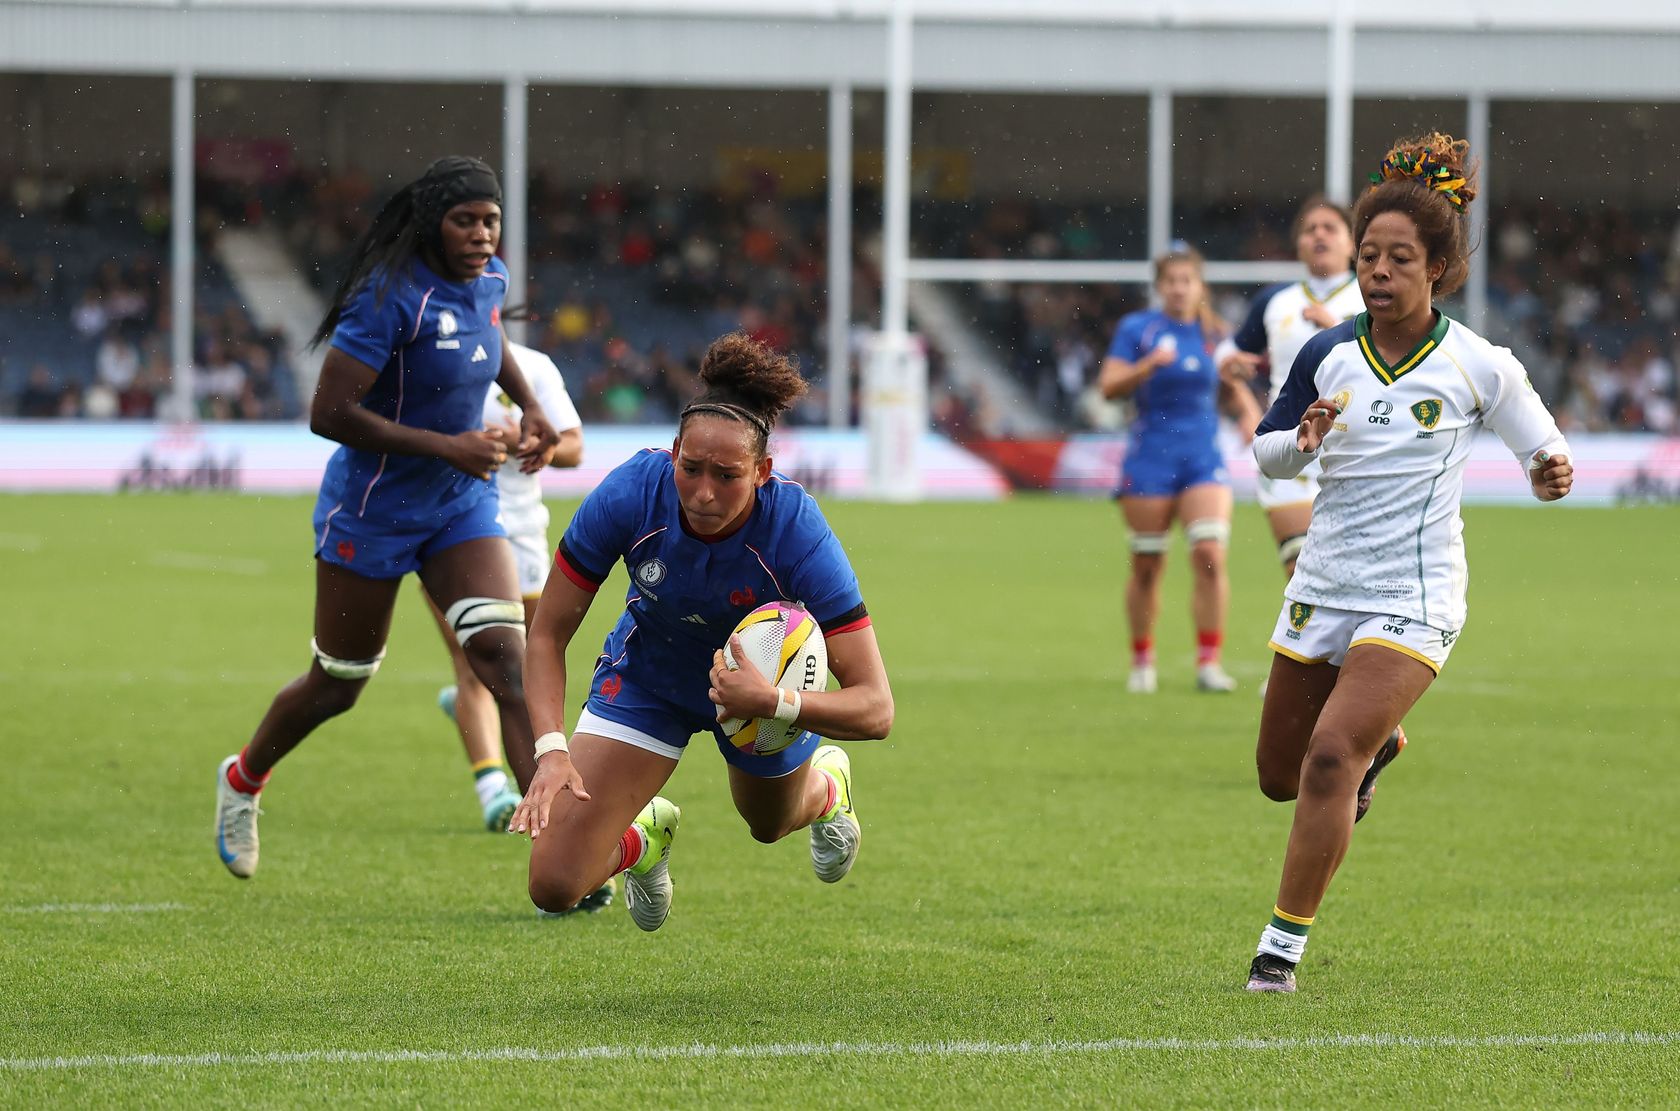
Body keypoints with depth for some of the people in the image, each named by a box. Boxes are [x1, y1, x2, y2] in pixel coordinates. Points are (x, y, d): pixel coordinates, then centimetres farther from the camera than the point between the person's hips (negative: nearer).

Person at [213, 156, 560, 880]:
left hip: (462, 507, 5)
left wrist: (529, 407, 11)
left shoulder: (488, 279, 0)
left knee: (508, 659, -15)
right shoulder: (391, 297, -24)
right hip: (372, 512, -5)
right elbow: (328, 413, -27)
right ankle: (242, 780, 42)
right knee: (337, 685, 11)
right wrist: (446, 447, -27)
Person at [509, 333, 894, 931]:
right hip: (645, 675, 0)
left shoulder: (798, 532, -37)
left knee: (770, 823, 29)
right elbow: (547, 634, -20)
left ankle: (826, 784, 67)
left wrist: (771, 702, -52)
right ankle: (645, 838, 24)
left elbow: (875, 708, -36)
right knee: (554, 883, -12)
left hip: (768, 678, 0)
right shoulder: (630, 495, -34)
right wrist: (551, 751, -35)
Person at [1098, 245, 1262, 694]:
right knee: (1146, 566, 2)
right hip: (1149, 459, -1)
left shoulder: (1215, 335, 7)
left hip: (1203, 458, 1)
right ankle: (1142, 661, 18)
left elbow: (1232, 388, 19)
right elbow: (1109, 386, -7)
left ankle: (1208, 662, -9)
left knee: (1210, 555, -13)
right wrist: (1150, 364, -22)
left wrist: (1249, 411, -2)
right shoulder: (1137, 329, 0)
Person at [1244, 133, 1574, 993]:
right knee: (1281, 776, 15)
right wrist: (1303, 440, -12)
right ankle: (1375, 748, 50)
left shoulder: (1479, 367, -9)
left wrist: (1550, 475, -21)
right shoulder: (1327, 357, -1)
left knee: (1330, 758, -22)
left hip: (1412, 602, -5)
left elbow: (1543, 452, 3)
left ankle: (1283, 946, -11)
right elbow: (1265, 454, 11)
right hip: (1323, 590, 5)